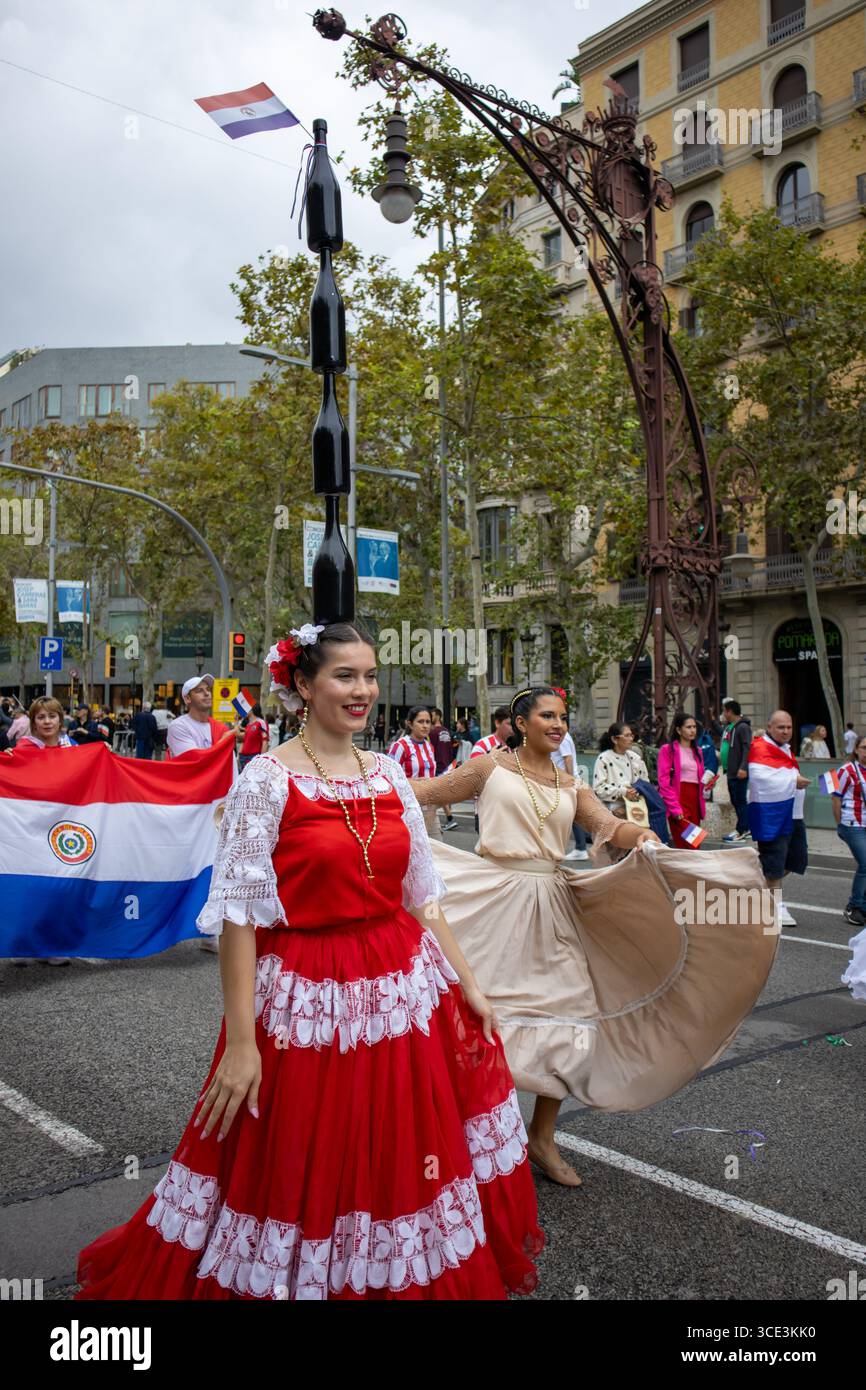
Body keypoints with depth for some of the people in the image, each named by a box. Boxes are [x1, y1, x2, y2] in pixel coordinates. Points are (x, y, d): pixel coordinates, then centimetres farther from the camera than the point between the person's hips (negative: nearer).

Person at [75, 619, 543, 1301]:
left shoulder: (389, 773, 5)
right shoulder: (268, 778, -11)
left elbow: (421, 896, 11)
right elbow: (239, 913, -13)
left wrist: (467, 984, 9)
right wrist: (241, 1041, -16)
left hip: (407, 998, 5)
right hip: (309, 1005, -5)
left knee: (398, 1164, 16)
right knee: (306, 1182, 8)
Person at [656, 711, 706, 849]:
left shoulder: (697, 751, 20)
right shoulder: (668, 749, -1)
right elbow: (663, 780, -7)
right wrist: (674, 807, -14)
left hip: (695, 800, 7)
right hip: (678, 800, -7)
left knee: (695, 846, 3)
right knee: (688, 847, -15)